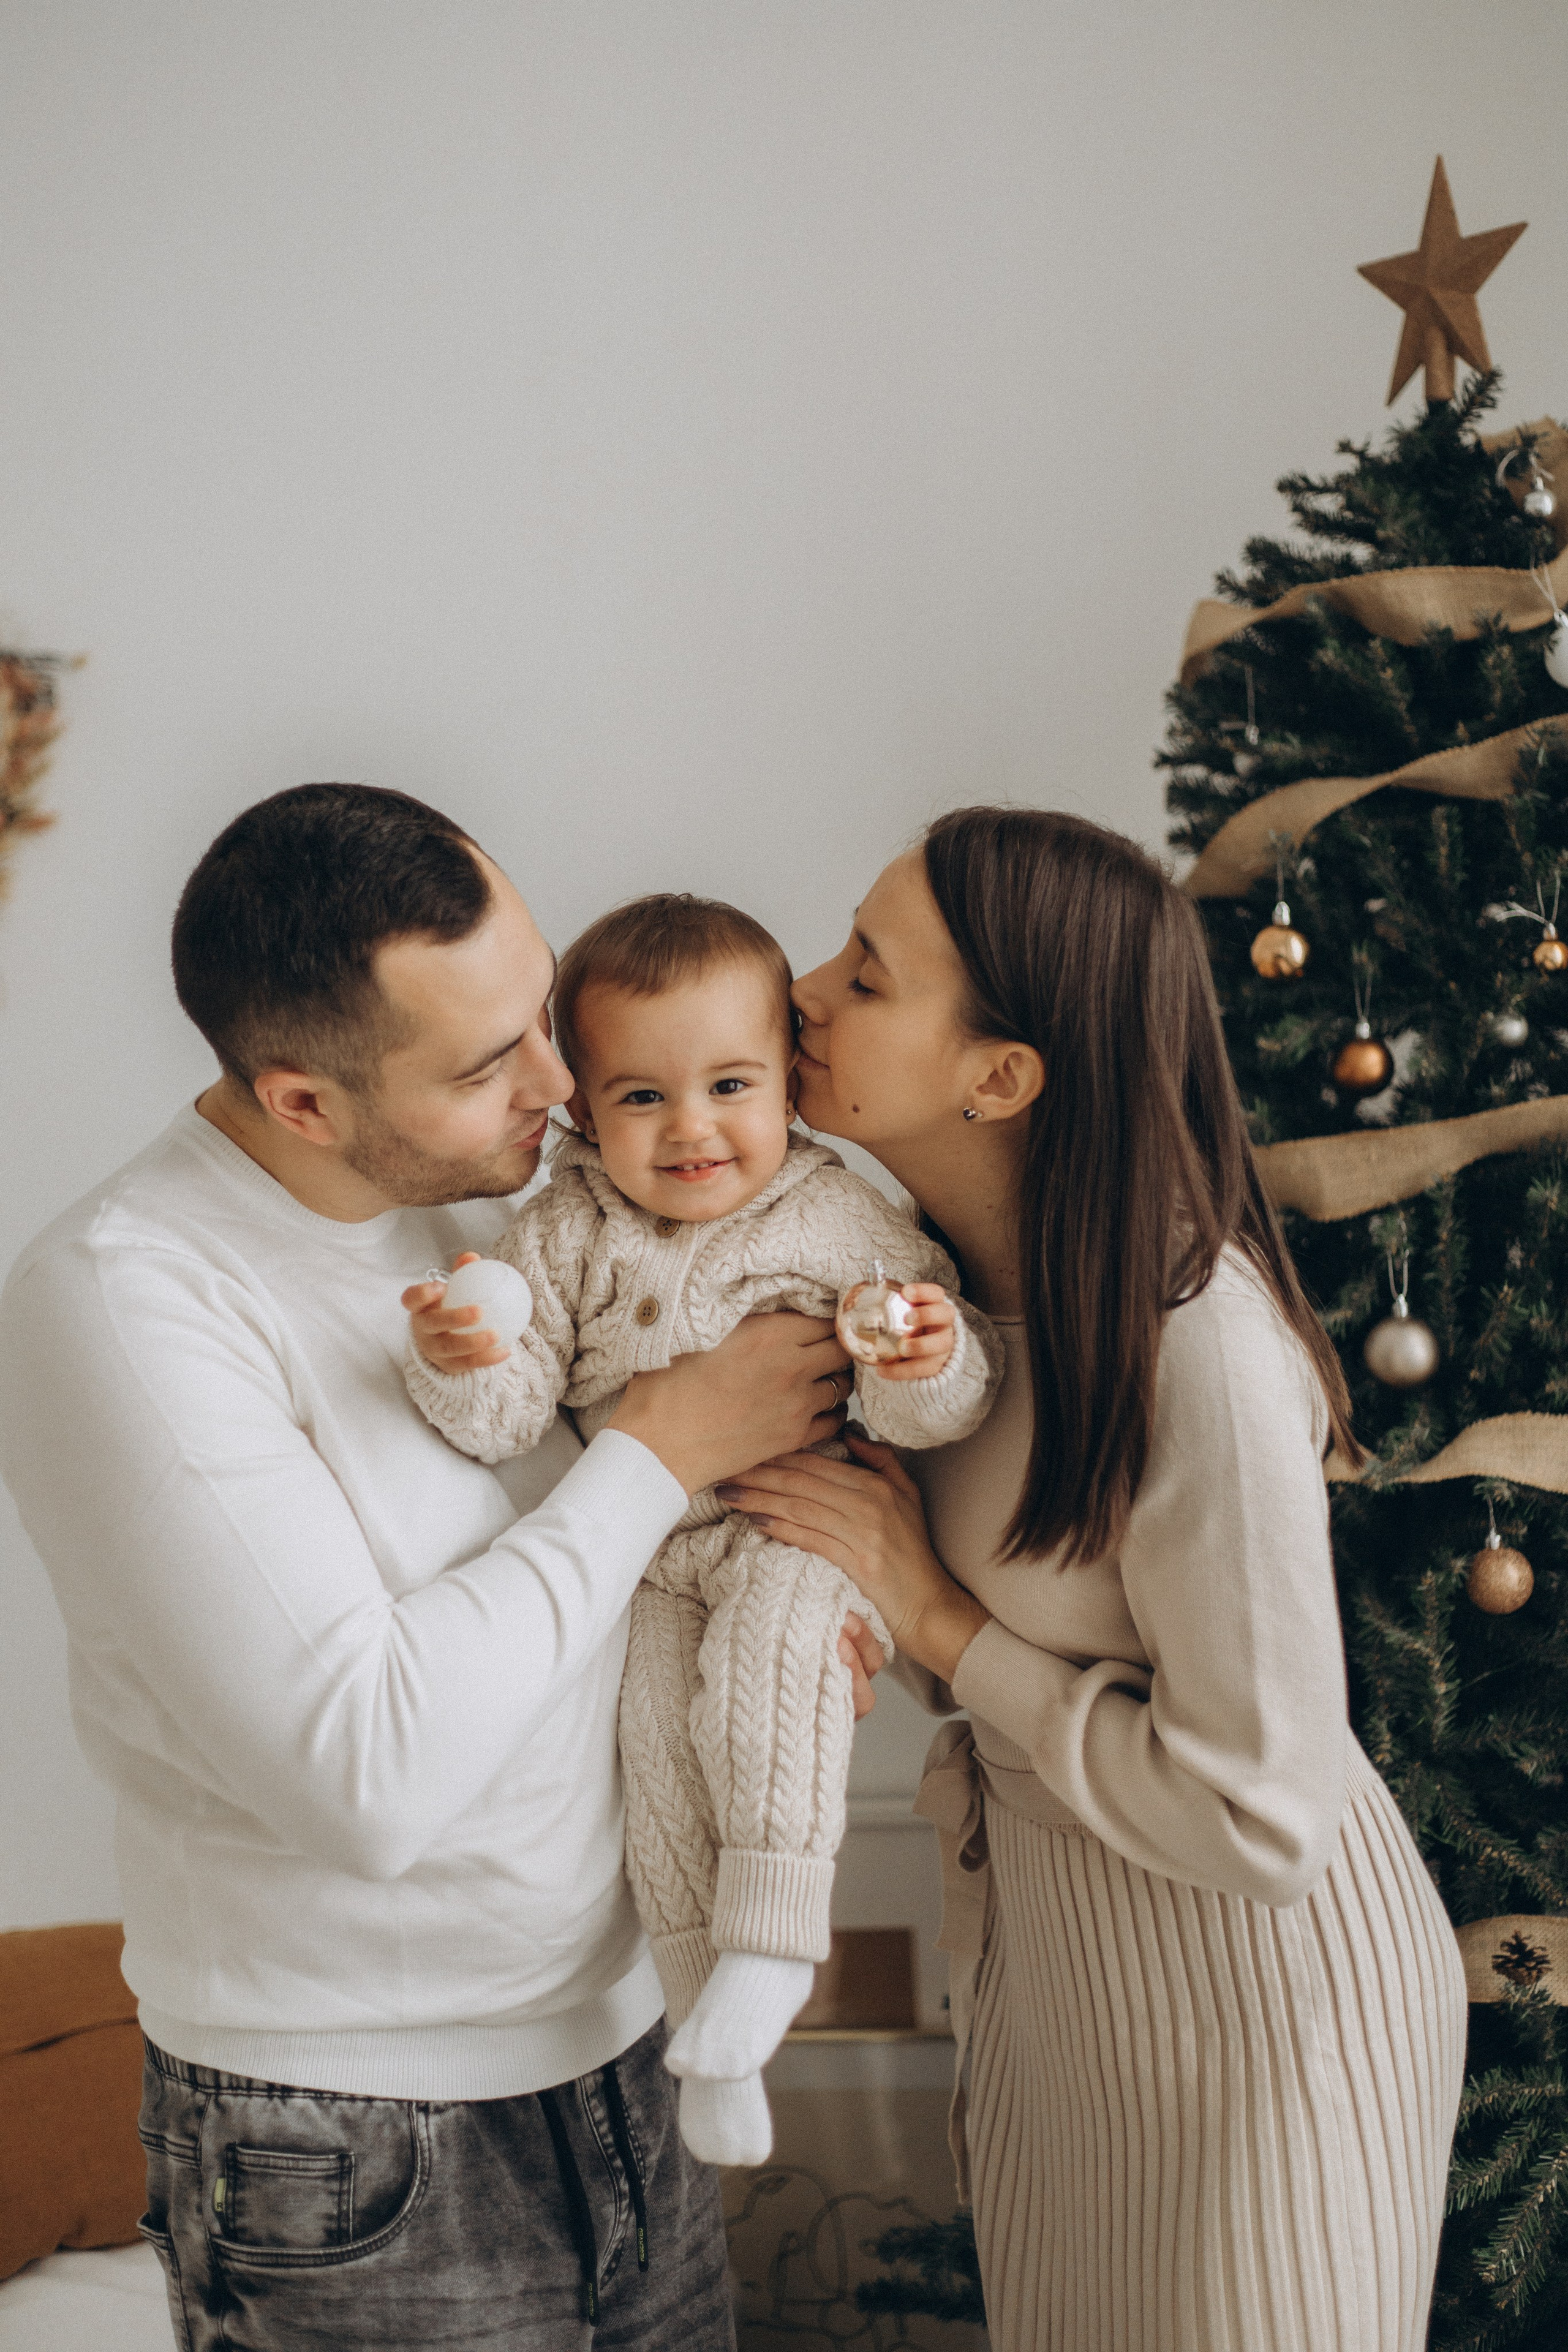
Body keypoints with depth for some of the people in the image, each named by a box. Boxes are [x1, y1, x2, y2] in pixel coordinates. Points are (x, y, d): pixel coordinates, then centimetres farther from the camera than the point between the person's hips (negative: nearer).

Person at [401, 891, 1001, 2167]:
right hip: (651, 1548, 2)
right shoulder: (563, 1236, 1)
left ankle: (771, 1938, -22)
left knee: (772, 1645, -31)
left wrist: (931, 1365, -28)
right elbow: (515, 1413, -2)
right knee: (659, 1727, -17)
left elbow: (942, 1409, -5)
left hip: (813, 1530, -2)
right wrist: (465, 1365, -24)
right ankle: (710, 2016, -4)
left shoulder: (845, 1217, -4)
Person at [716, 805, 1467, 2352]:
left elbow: (1259, 1822, -29)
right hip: (1041, 1934, 7)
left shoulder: (1203, 1353, -32)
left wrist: (940, 1624, -24)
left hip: (1252, 1976, -7)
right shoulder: (929, 1255, -8)